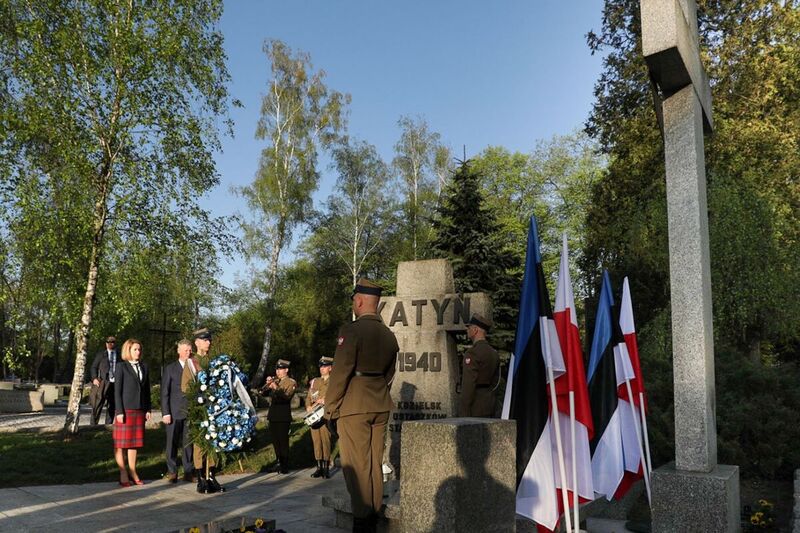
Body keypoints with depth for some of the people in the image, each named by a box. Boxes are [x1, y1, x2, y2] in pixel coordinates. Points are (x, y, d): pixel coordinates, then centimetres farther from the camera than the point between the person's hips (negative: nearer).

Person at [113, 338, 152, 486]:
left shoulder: (144, 367, 12)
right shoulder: (121, 367, -3)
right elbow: (117, 390, -7)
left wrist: (148, 409, 8)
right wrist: (119, 411, -12)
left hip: (139, 410, 5)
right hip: (125, 409, -5)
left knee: (134, 441, 10)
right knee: (121, 443, 0)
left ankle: (132, 472, 17)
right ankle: (123, 474, 6)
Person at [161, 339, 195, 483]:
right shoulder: (170, 368, 3)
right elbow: (164, 392, 1)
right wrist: (165, 413, -6)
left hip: (191, 412, 1)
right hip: (174, 412, -1)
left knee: (188, 443, 4)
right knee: (172, 443, 4)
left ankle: (189, 472, 12)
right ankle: (172, 472, 14)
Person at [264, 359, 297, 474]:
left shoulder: (291, 382, -1)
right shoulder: (274, 380, 17)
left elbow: (287, 396, -18)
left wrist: (276, 388, -31)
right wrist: (268, 384, -13)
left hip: (283, 416, -6)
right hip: (273, 415, 6)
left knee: (283, 441, -6)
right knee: (275, 441, 11)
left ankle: (285, 466, 0)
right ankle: (279, 462, 23)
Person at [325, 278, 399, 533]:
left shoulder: (351, 330, -14)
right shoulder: (389, 334, 8)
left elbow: (340, 373, -16)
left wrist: (330, 407, -8)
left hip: (353, 407, -7)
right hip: (380, 406, 7)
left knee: (356, 466, 0)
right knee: (374, 464, 13)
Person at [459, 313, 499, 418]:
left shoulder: (472, 353, -15)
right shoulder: (493, 353, 12)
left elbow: (468, 384, -18)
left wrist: (464, 413, -17)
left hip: (475, 408, -8)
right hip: (489, 403, 8)